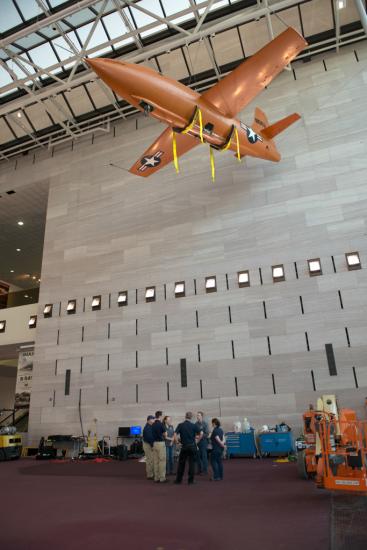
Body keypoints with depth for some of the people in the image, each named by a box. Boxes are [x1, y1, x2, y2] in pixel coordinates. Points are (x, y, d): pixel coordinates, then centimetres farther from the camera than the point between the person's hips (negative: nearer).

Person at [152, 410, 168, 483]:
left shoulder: (153, 425, 8)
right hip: (161, 443, -8)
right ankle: (162, 478, 1)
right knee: (162, 461, -2)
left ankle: (156, 478, 14)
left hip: (154, 443, 8)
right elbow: (165, 434, -5)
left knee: (155, 461, 10)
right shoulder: (160, 424, -15)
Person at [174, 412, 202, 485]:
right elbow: (201, 434, -8)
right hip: (192, 446, 0)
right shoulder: (194, 425, -3)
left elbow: (175, 434, -11)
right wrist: (197, 440, 9)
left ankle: (178, 480, 17)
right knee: (192, 463, 7)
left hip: (184, 446, 0)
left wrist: (176, 442, 3)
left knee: (181, 463, 12)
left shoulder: (180, 425, -2)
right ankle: (190, 480, 8)